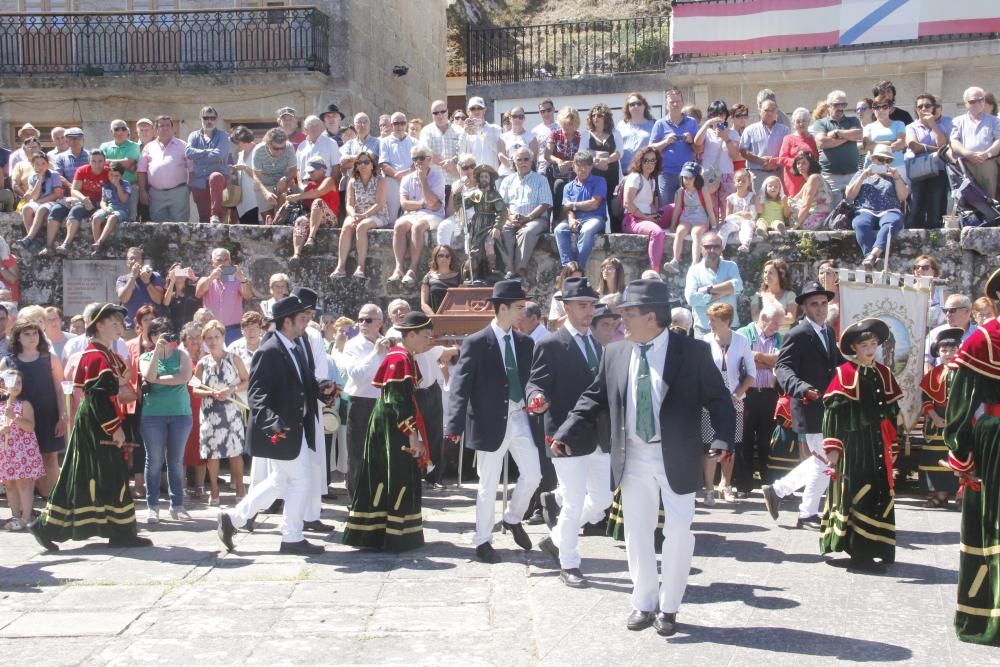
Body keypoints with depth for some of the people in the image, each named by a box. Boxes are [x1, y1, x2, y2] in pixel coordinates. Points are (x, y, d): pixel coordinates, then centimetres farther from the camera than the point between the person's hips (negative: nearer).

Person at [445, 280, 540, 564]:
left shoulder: (525, 343, 6)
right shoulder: (476, 343, -10)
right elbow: (459, 387, -13)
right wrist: (455, 426, -21)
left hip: (519, 417, 5)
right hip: (490, 420, -5)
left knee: (532, 474, 2)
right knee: (488, 485, 4)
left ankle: (513, 518, 29)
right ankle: (483, 540, 20)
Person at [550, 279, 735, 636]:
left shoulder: (693, 352, -8)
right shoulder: (614, 354, 3)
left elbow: (719, 400, -6)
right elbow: (594, 399, 9)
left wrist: (723, 440, -20)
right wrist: (566, 435, 0)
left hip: (677, 457, -3)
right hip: (633, 457, 4)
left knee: (678, 533, 3)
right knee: (636, 533, 11)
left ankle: (668, 607, 19)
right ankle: (644, 603, 25)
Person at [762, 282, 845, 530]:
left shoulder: (828, 331, 12)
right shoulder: (798, 334, -14)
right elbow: (783, 369, -22)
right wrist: (802, 388, -39)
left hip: (829, 408, 9)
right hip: (812, 408, -9)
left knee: (822, 461, 17)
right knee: (825, 462, -1)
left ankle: (777, 489, 26)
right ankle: (808, 514, 14)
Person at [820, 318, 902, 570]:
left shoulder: (884, 374, 10)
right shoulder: (845, 373, -5)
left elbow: (892, 412, 14)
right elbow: (833, 410, -8)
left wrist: (892, 447, 11)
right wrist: (832, 448, -13)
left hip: (878, 445, 5)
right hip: (852, 443, -5)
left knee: (880, 495, 7)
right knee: (854, 494, -5)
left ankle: (876, 548, 16)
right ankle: (857, 550, 1)